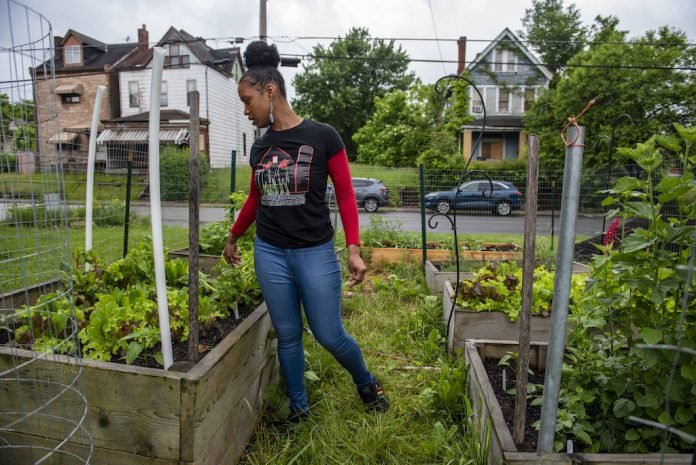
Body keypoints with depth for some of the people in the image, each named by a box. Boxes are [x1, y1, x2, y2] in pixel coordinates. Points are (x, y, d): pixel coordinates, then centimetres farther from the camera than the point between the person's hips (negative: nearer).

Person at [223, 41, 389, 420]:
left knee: (330, 335, 4)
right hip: (269, 252, 4)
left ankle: (367, 383, 35)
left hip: (315, 252, -4)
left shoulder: (323, 137, -8)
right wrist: (232, 236, 28)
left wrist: (354, 250, -12)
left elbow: (345, 196, -5)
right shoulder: (259, 148, 5)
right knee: (287, 335, 12)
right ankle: (298, 409, 33)